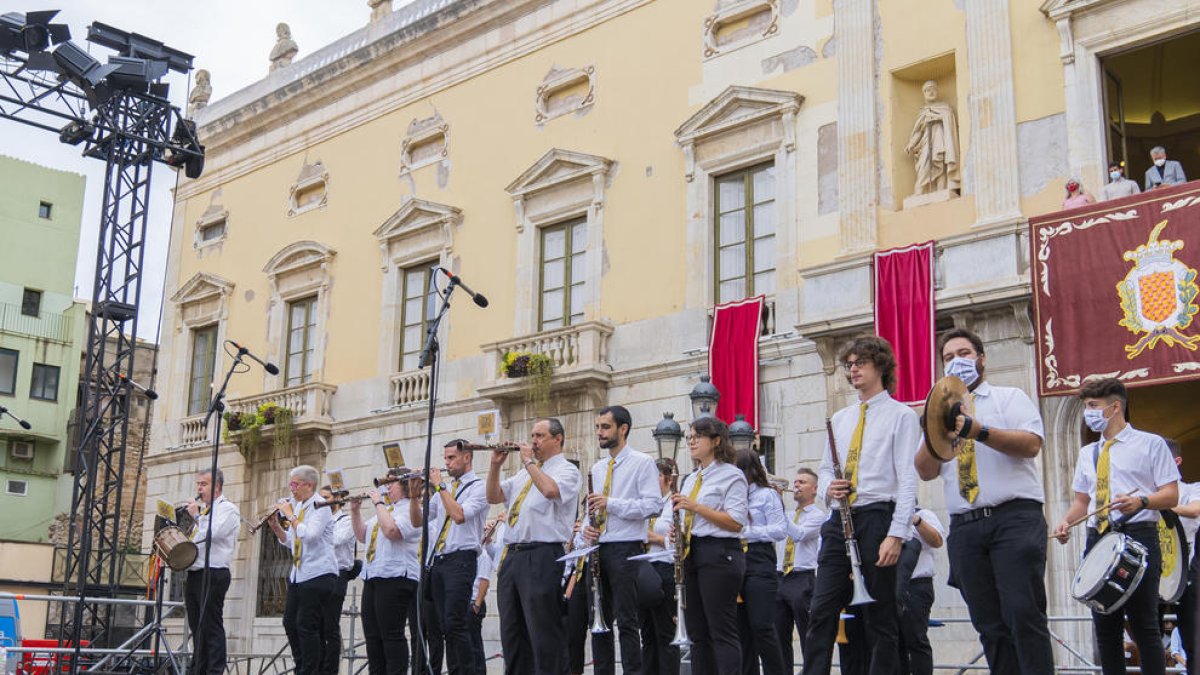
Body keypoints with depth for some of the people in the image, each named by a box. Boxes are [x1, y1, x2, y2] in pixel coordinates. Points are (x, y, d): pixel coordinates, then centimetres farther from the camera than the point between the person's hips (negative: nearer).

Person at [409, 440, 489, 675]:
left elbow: (459, 515, -17)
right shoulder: (443, 490, 21)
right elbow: (417, 521, 17)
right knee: (440, 625, 6)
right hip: (436, 562, 7)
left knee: (454, 624, -14)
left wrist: (439, 486, -11)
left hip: (460, 560, -7)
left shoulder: (478, 487, -1)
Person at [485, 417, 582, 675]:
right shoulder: (525, 473, 23)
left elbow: (550, 490, -22)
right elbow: (494, 496, 18)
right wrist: (496, 465, 6)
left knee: (543, 632, -7)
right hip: (512, 555, 8)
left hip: (542, 556, -8)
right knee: (511, 631, 11)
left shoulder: (566, 470, -1)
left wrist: (529, 462, -10)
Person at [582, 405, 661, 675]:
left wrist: (612, 504, -18)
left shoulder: (642, 462, -3)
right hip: (598, 549, 7)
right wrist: (587, 527, 2)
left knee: (627, 620, -5)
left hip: (626, 549, -7)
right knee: (599, 619, 9)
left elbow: (652, 505, -13)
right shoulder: (597, 468, 18)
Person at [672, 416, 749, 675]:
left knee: (722, 631, -8)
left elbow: (735, 522, -14)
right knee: (697, 631, 8)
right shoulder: (690, 480, 20)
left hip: (719, 554, -8)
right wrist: (679, 534, 3)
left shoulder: (732, 475, -4)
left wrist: (695, 506, -17)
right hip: (691, 554, 8)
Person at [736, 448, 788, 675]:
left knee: (761, 626, -9)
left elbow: (781, 530, -9)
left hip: (759, 564, -6)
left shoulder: (767, 494, -1)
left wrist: (747, 532, -14)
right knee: (741, 628, 7)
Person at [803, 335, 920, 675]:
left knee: (879, 617, 1)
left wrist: (896, 535, -17)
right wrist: (828, 487, -2)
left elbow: (907, 480, -8)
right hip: (840, 520, 6)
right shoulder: (840, 418, 20)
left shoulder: (901, 415, 0)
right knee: (821, 611, 0)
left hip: (877, 519, -6)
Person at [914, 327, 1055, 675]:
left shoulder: (1010, 398, 10)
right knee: (989, 624, 4)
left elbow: (1031, 444, -8)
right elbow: (926, 471, 10)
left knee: (1023, 613, -13)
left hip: (1014, 519, -4)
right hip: (964, 527, 4)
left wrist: (977, 431, -19)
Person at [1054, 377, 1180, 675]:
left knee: (1143, 623, -7)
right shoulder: (1087, 453, 20)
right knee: (1105, 625, 5)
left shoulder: (1150, 444, 5)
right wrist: (1067, 521, 1)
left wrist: (1141, 501, -22)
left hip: (1138, 537, -5)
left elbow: (1171, 495, -2)